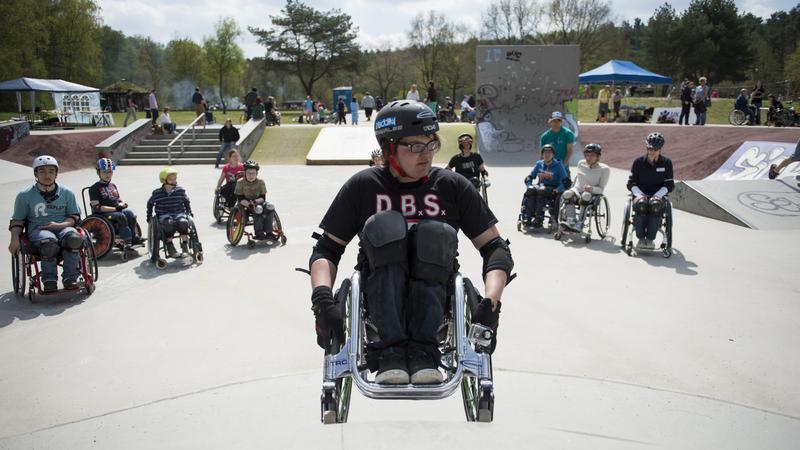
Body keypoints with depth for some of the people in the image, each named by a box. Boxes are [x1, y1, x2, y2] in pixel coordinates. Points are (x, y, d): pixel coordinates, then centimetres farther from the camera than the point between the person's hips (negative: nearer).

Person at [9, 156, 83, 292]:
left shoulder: (67, 193, 13)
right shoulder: (25, 195, 11)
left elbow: (75, 217, 12)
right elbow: (17, 220, 12)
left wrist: (59, 225, -9)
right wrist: (15, 239, -5)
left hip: (62, 227, 1)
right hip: (38, 230, -1)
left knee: (74, 238, -36)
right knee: (49, 243, -39)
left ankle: (70, 278, -26)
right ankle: (49, 280, -23)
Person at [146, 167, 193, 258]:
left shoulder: (180, 191, 4)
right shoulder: (157, 193, 1)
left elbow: (187, 201, 20)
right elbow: (150, 203, 16)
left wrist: (189, 212, 16)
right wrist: (149, 216, 17)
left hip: (179, 213, 1)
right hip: (164, 215, -1)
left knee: (183, 222, -33)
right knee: (169, 223, -35)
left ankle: (185, 246, -22)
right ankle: (170, 247, -23)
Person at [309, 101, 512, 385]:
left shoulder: (452, 186, 4)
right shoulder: (363, 186, 4)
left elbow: (494, 247, 2)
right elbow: (326, 249, 1)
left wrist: (490, 303, -16)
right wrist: (322, 298, -18)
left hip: (434, 295, 1)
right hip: (379, 296, 0)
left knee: (436, 231, -25)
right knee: (383, 224, -25)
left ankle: (422, 352, -33)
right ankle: (389, 351, -36)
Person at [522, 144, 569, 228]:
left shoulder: (558, 165, 1)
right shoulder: (539, 164, 13)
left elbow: (566, 182, -6)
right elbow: (528, 178, 14)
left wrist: (557, 190, -20)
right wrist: (530, 186, -7)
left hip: (552, 190, -4)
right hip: (540, 186, 4)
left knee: (541, 191, -36)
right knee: (530, 190, -30)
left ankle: (539, 219, -38)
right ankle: (527, 217, -36)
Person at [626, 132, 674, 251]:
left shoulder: (666, 163, 4)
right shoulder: (638, 162, 4)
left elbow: (669, 185, 4)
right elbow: (631, 183, 5)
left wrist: (657, 196, -12)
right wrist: (639, 194, -13)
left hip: (658, 195, 0)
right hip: (640, 194, 0)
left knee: (655, 205, -37)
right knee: (641, 204, -37)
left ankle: (650, 239, -27)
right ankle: (640, 238, -26)